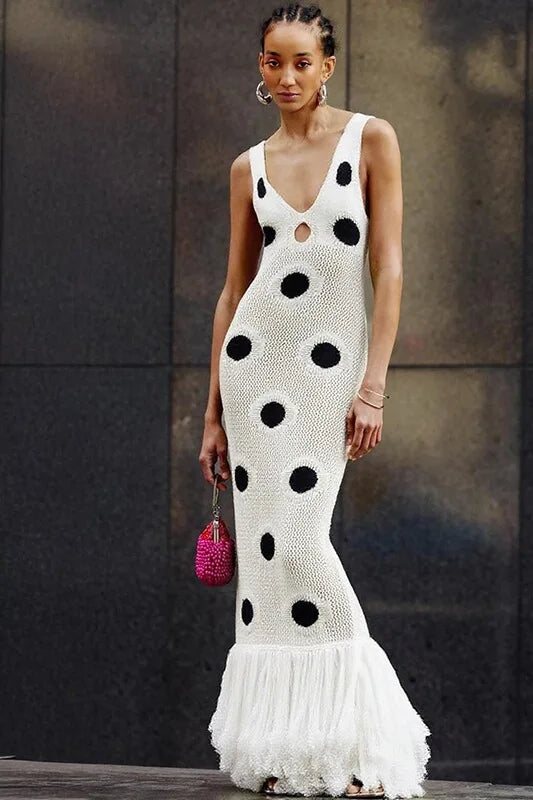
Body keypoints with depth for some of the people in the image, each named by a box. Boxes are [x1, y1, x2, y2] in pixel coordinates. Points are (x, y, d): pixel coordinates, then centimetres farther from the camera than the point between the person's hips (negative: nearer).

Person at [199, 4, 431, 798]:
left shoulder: (371, 139, 0)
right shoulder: (250, 168, 10)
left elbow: (389, 268, -4)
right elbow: (232, 290, 13)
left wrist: (374, 385, -12)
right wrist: (213, 412, 10)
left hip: (330, 363, -4)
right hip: (253, 357, 4)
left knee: (300, 541, -15)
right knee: (261, 547, -1)